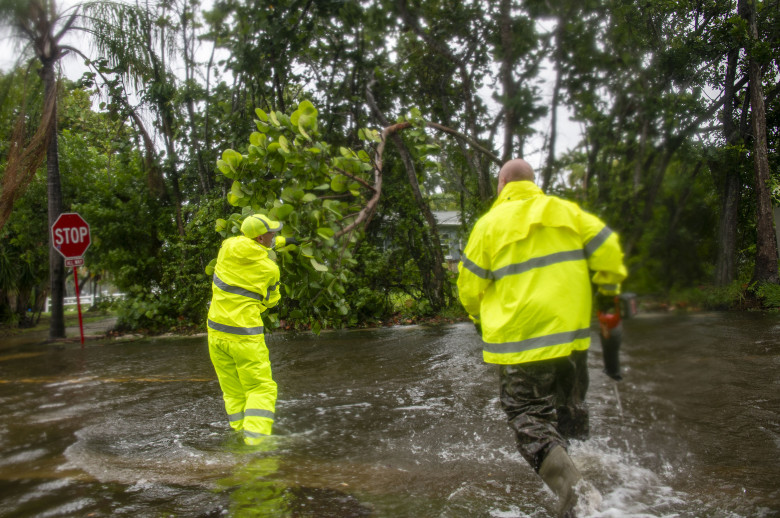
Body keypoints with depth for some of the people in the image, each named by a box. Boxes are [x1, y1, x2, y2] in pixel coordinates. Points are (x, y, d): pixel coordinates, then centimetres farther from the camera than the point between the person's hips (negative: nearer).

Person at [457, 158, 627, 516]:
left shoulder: (490, 223, -2)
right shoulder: (567, 212, 8)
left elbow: (470, 285, 0)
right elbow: (607, 249, 0)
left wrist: (480, 318, 19)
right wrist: (609, 291, 15)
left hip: (520, 340, -4)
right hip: (571, 333, 5)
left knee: (529, 416, -2)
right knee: (569, 412, 22)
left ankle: (572, 489, -19)